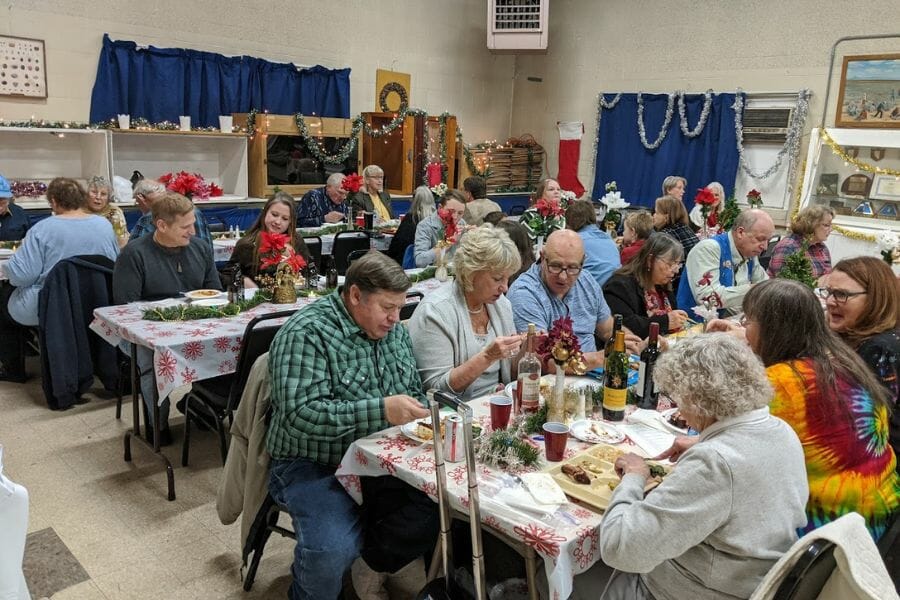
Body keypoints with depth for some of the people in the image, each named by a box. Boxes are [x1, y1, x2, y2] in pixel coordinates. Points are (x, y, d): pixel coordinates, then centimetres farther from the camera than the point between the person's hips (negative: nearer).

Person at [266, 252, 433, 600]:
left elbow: (415, 392, 17)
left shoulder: (394, 331, 7)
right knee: (332, 552, -29)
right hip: (315, 467, -6)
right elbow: (300, 416, -27)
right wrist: (381, 411, -32)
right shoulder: (306, 334, -17)